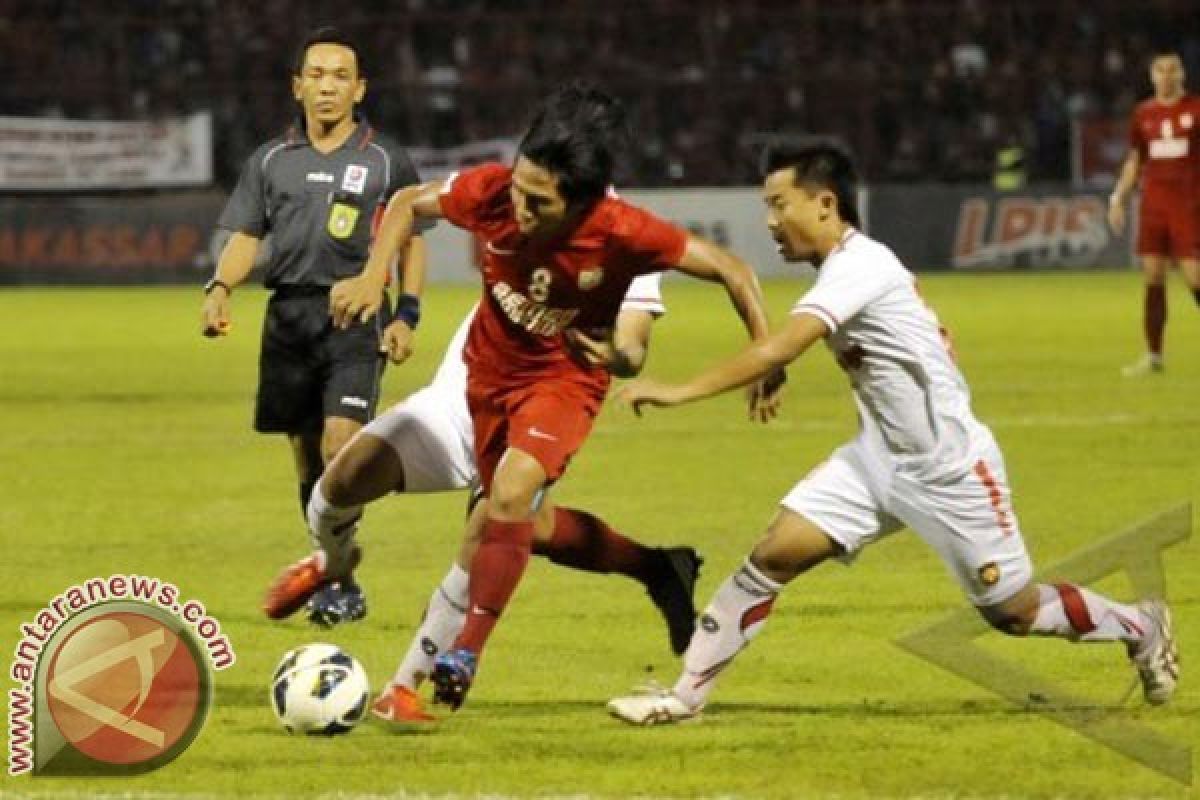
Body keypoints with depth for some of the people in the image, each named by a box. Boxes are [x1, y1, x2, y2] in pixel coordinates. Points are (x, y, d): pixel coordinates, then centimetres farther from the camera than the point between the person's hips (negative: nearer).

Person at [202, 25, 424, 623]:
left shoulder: (386, 161, 7)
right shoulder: (270, 161, 14)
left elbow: (412, 241, 10)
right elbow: (244, 237, 10)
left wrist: (406, 315, 0)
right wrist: (220, 288, -9)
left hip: (355, 315, -3)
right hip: (289, 314, 3)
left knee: (340, 444, -18)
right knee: (305, 452, 5)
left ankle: (336, 579, -14)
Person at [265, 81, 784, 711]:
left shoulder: (621, 233, -32)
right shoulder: (491, 191, -26)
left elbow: (731, 270, -20)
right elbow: (410, 204, -4)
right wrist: (374, 275, -18)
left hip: (566, 376, -5)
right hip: (490, 367, 5)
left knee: (511, 495, -26)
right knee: (510, 516, 17)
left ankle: (466, 653, -18)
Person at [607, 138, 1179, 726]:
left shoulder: (860, 266, -23)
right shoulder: (844, 267, 5)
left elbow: (779, 350, -34)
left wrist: (679, 392, -37)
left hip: (950, 468, -8)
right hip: (879, 458, 8)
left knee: (1014, 612, 5)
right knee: (774, 554, -8)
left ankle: (1140, 627, 30)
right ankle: (686, 694, -4)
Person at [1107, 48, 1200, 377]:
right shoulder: (1143, 113, 10)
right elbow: (1134, 161, 19)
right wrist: (1117, 198, 11)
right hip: (1152, 206, 4)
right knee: (1153, 279, 2)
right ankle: (1153, 356, 8)